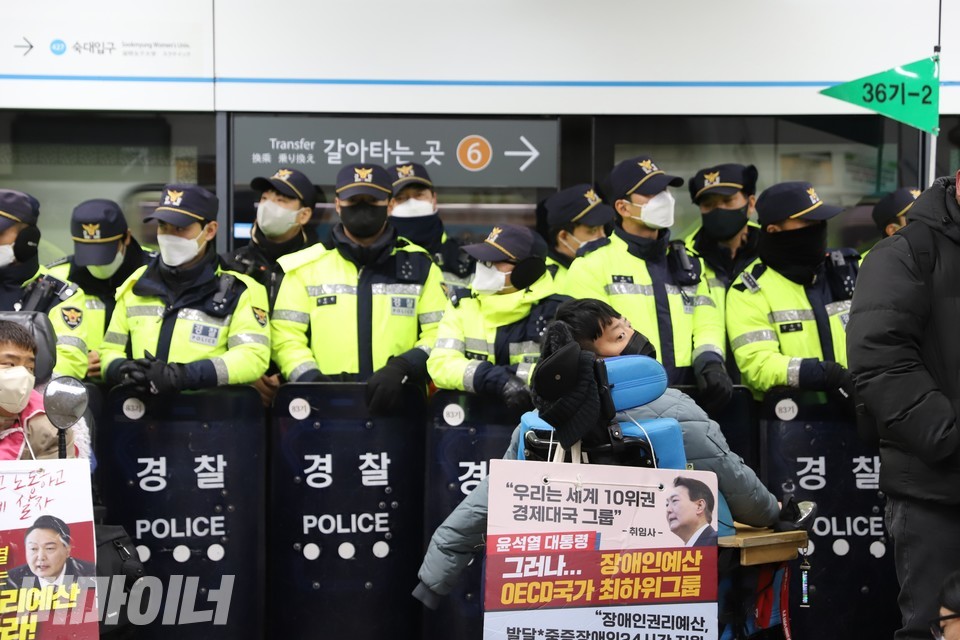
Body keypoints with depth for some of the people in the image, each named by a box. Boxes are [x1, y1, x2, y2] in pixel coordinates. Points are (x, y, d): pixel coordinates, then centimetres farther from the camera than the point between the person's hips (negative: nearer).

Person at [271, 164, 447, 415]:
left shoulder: (420, 265, 12)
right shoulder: (306, 266, 12)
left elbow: (442, 335, 7)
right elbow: (286, 337, 9)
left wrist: (402, 369, -9)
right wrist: (311, 378, -8)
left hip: (399, 405, 0)